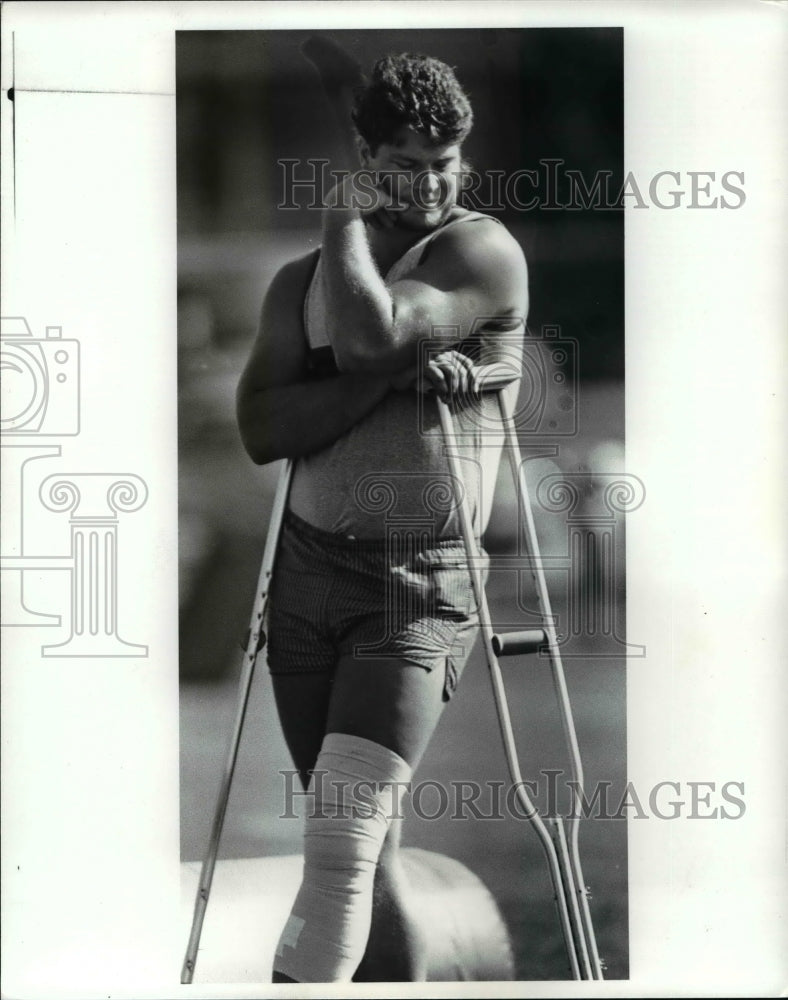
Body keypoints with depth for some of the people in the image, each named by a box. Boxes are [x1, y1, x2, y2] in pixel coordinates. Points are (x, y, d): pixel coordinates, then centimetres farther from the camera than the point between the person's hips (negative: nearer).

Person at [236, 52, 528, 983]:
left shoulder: (484, 252, -2)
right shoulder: (304, 280, 12)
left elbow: (366, 333, -19)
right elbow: (261, 428, -3)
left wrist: (344, 222, -4)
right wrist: (393, 373, -14)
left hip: (419, 586, -5)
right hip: (306, 570, 5)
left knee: (342, 838, -17)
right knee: (366, 847, 12)